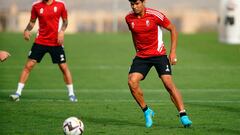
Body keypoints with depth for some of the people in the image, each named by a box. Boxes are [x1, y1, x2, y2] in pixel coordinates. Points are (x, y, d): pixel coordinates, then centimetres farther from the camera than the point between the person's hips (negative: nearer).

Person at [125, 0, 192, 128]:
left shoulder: (154, 15, -15)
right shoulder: (129, 18, -1)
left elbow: (173, 29, -5)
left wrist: (173, 52, -8)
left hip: (158, 54, -4)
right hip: (141, 56, 4)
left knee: (168, 83, -15)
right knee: (132, 81, -15)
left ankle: (183, 116, -8)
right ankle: (146, 111, 4)